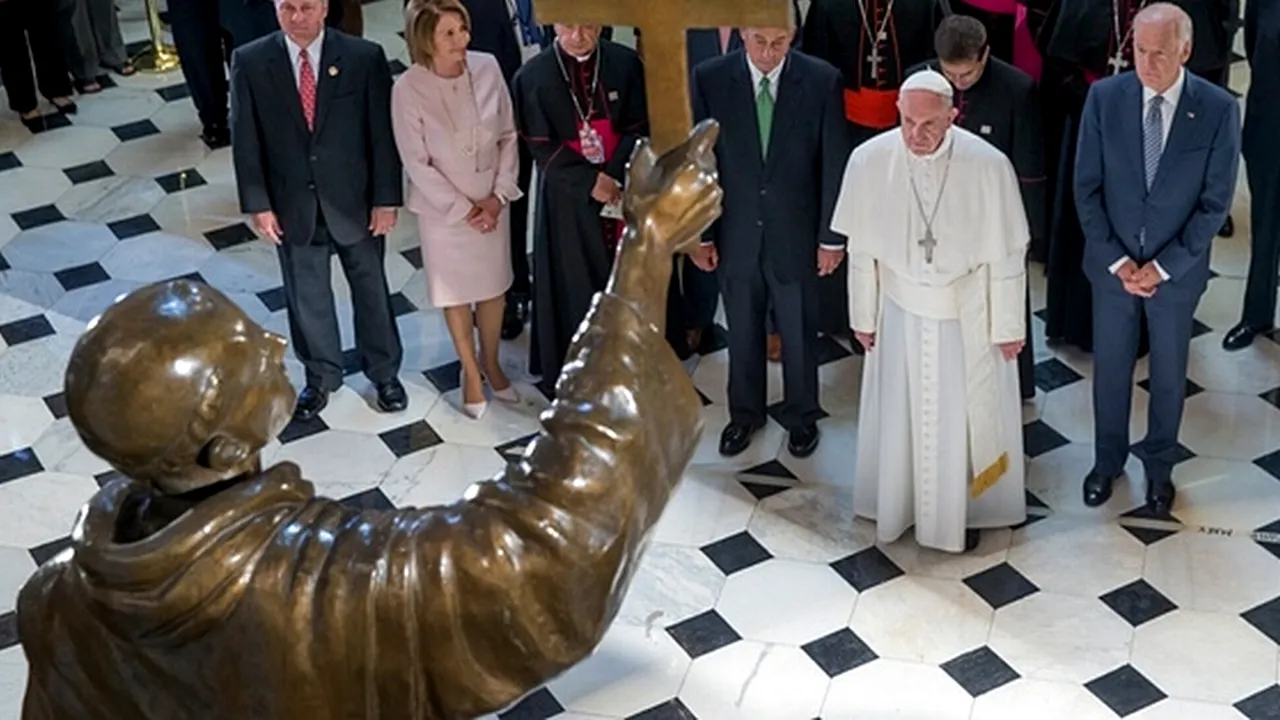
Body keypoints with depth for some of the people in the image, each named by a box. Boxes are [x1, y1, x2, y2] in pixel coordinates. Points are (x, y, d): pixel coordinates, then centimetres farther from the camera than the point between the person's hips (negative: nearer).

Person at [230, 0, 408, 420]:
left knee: (371, 290, 16)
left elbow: (383, 134, -7)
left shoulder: (364, 57, -11)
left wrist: (386, 199, -7)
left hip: (355, 201, -1)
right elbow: (246, 140, -4)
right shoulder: (250, 62, -8)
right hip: (293, 207, 1)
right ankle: (320, 378, 36)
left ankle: (385, 373, 36)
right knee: (306, 298, 15)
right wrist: (257, 204, -6)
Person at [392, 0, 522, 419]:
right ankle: (471, 373, 34)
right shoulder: (408, 89, -21)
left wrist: (498, 196, -9)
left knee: (494, 286, 17)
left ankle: (491, 364, 40)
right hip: (443, 207, -2)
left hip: (492, 201, 3)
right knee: (456, 292, 14)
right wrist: (463, 208, -14)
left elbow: (508, 136, -2)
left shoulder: (487, 69, -13)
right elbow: (416, 163, -15)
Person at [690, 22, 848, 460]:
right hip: (735, 234, 1)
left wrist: (832, 236, -4)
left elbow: (835, 163, -6)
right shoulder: (710, 79, -10)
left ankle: (802, 416, 36)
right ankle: (745, 413, 38)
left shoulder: (822, 80, -11)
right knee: (742, 332, 17)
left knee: (799, 333, 15)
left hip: (796, 234, -1)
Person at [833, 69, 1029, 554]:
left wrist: (1008, 326, -5)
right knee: (899, 413, 18)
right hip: (900, 310, 1)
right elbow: (861, 248, -5)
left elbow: (1007, 254, -12)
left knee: (963, 415, 15)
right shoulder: (869, 160, -18)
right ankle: (897, 502, 41)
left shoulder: (988, 166, -23)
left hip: (967, 314, -1)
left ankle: (963, 510, 37)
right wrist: (863, 316, 3)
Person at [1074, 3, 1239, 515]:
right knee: (1110, 369, 16)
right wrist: (1116, 260, -12)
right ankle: (1107, 460, 38)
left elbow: (1215, 201, -11)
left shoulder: (1218, 108, -16)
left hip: (1177, 269, -1)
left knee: (1169, 375, 16)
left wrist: (1163, 266, -15)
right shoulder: (1105, 97, -12)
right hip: (1112, 265, 1)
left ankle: (1159, 467, 37)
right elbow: (1087, 188, -7)